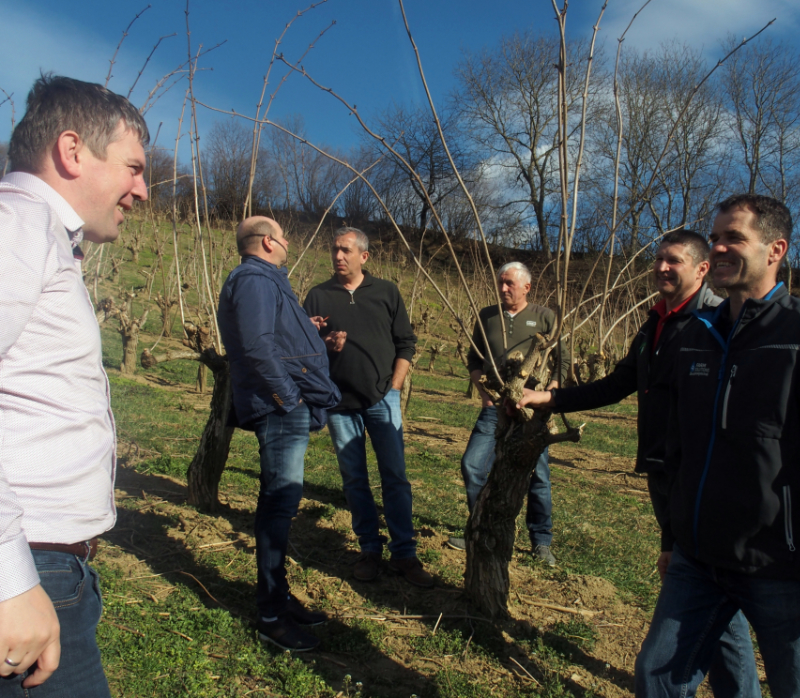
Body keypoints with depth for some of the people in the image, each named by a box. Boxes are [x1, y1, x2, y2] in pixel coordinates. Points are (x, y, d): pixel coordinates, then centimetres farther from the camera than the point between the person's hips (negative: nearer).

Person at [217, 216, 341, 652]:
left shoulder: (264, 280, 22)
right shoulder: (255, 280, -12)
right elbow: (257, 345, -24)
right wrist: (288, 396, -20)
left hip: (288, 409, 11)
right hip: (280, 409, -11)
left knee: (280, 502, 16)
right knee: (280, 503, -8)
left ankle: (277, 598, 28)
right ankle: (272, 616, 1)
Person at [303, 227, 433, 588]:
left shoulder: (386, 292, 6)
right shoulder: (318, 296, 7)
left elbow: (406, 343, 6)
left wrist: (394, 386, -2)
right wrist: (324, 344, -14)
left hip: (382, 398, -1)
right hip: (339, 402, 1)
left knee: (395, 476, -2)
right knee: (354, 479, 7)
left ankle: (404, 554, 6)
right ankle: (370, 550, 19)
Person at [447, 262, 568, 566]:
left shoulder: (545, 318, 2)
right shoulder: (486, 316, 10)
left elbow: (562, 362, 2)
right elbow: (474, 358, 17)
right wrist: (482, 390, 3)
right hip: (494, 408, 3)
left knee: (537, 476, 4)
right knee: (472, 466, -3)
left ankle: (541, 542, 21)